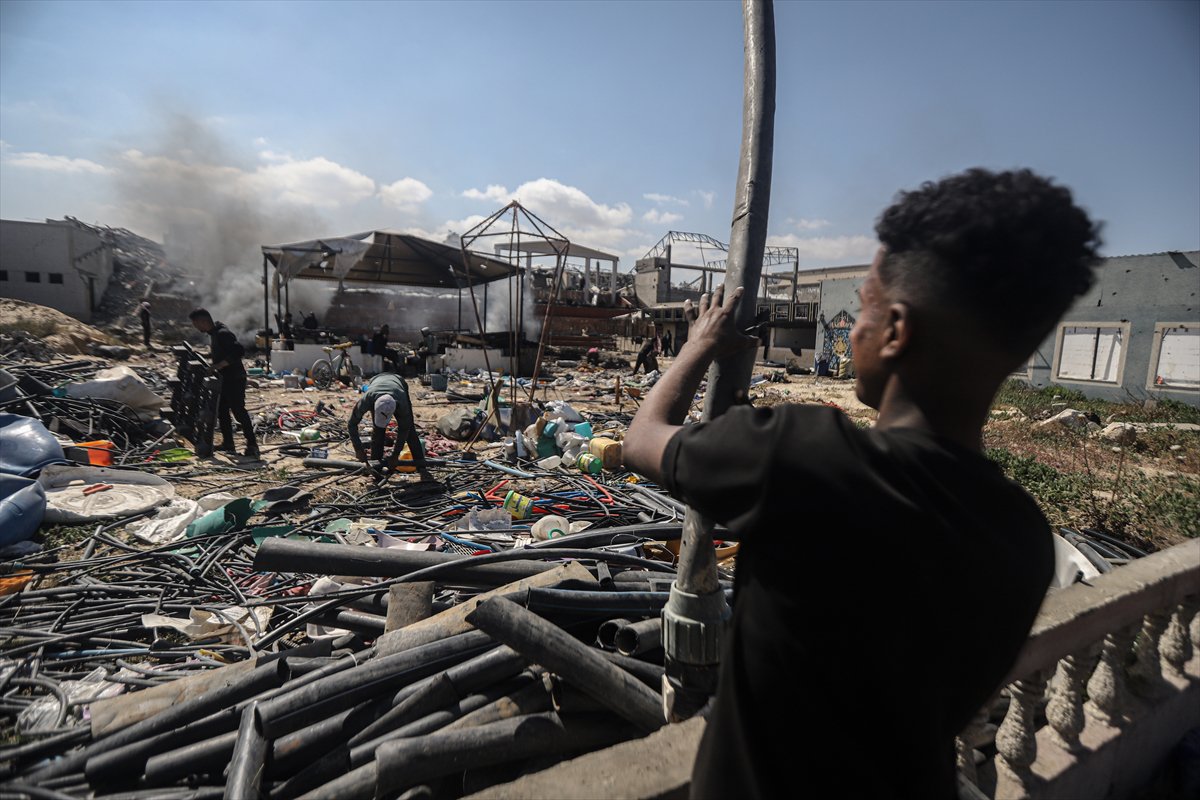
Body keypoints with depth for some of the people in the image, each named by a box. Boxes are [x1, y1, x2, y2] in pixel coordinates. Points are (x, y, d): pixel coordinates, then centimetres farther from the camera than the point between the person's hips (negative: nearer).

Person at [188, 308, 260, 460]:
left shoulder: (223, 334, -18)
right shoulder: (213, 334, 13)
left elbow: (239, 351, -29)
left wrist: (218, 365, -28)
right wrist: (211, 361, 8)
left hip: (235, 379, -10)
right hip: (224, 379, 10)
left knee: (238, 410, -10)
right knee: (221, 411, 13)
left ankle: (252, 445, -7)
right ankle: (228, 443, 21)